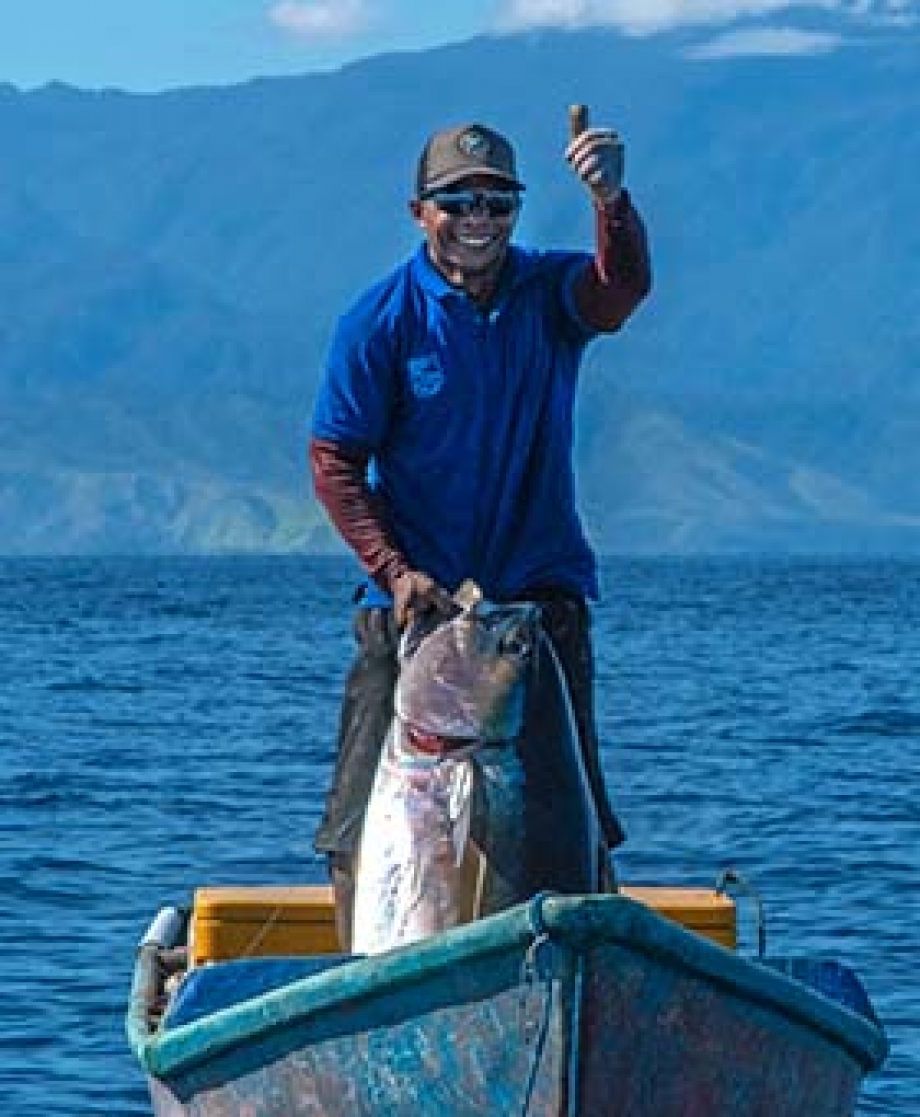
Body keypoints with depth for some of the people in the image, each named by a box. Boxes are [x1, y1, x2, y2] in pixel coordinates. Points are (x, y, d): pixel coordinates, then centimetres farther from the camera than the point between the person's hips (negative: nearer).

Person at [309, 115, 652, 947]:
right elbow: (335, 461, -2)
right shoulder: (382, 319, -4)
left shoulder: (549, 292, 0)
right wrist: (394, 571, -15)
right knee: (375, 814, -4)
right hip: (415, 598, -2)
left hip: (541, 596, 2)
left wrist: (612, 200, -44)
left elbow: (621, 289, -23)